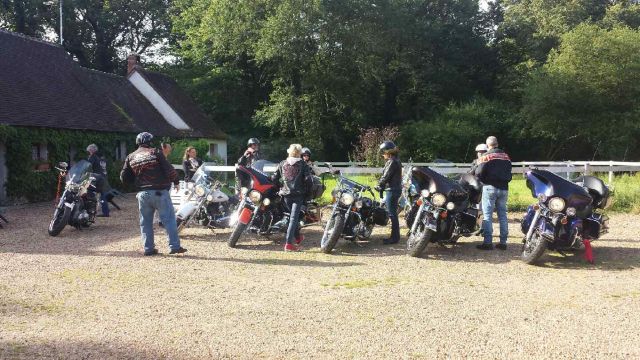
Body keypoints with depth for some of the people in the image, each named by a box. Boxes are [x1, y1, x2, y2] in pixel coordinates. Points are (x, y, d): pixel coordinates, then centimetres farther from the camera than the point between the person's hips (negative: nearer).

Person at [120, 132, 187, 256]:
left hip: (142, 194, 4)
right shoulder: (155, 152, -6)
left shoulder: (131, 157, 9)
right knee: (169, 219, 1)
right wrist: (175, 181, 4)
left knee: (145, 222, 12)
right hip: (159, 192, -4)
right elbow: (169, 170, -11)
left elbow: (124, 178, 10)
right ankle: (174, 246, -1)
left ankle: (148, 248, 13)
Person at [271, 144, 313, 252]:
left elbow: (274, 178, 3)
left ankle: (297, 237, 37)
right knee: (294, 217, -5)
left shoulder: (282, 164, 6)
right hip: (298, 194, -4)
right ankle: (289, 243, -13)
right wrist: (306, 191, 2)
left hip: (285, 194, 4)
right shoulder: (302, 164, -2)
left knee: (293, 215, 21)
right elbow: (308, 179, -11)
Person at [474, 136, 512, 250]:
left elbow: (479, 173, -14)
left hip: (490, 187, -5)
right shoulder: (506, 156, 10)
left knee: (487, 215, -3)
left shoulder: (486, 156, -7)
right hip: (504, 188, 5)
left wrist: (484, 180, 4)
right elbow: (509, 172, 11)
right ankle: (503, 242, 10)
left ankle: (488, 242, -8)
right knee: (502, 215, 9)